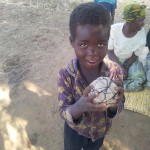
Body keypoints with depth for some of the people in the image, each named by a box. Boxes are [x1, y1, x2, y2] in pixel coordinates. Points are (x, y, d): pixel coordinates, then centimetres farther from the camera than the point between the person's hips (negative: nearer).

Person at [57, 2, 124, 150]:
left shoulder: (114, 70, -24)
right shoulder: (66, 75, -29)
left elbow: (119, 106, -14)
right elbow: (63, 112, -25)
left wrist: (114, 104, -38)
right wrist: (79, 107, -47)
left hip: (101, 130, 2)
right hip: (75, 130, -1)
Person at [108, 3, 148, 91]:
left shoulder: (142, 34, -18)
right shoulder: (114, 29, -24)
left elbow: (135, 55, -7)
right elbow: (110, 52, -14)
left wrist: (125, 68, -19)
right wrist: (121, 67, -24)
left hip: (131, 60, 2)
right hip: (114, 59, -2)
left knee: (139, 81, -23)